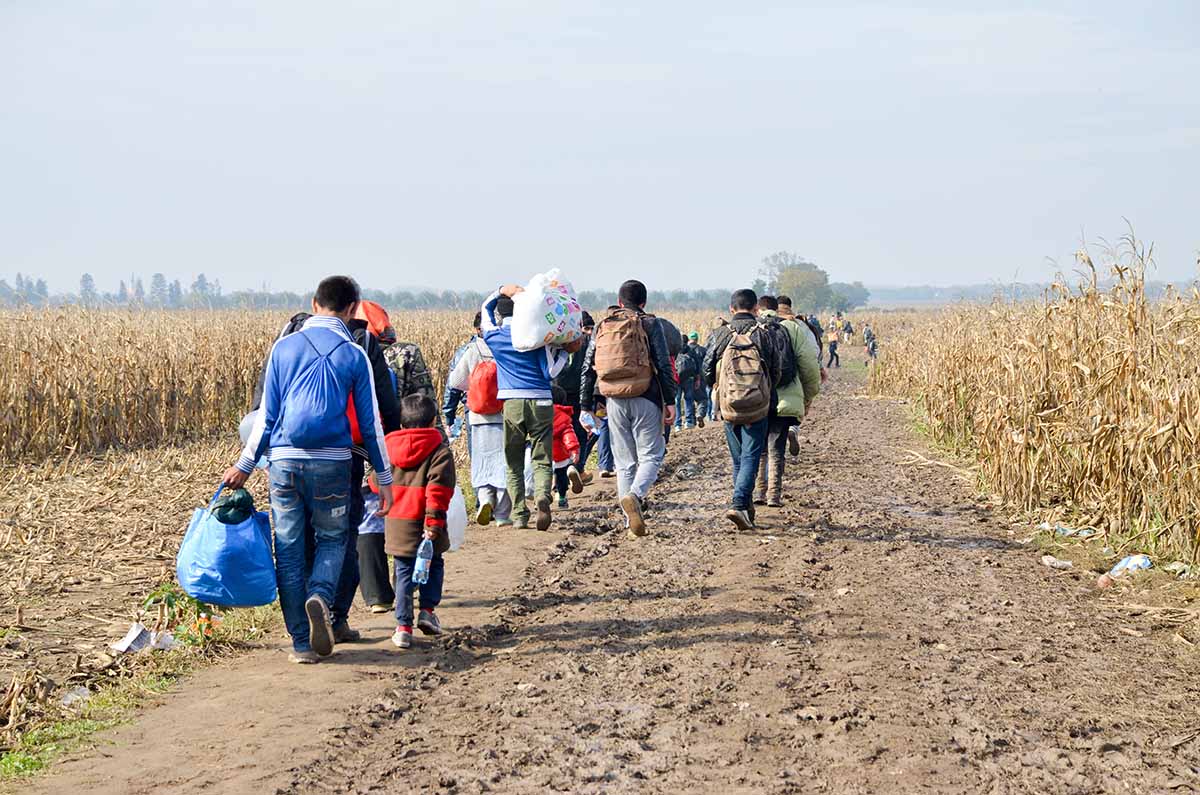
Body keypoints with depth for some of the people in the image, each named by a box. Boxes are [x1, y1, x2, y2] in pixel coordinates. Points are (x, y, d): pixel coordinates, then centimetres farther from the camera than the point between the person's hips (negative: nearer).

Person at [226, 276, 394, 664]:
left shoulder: (283, 348, 6)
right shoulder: (354, 355, 1)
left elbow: (266, 415, 6)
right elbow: (370, 423, 3)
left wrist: (244, 466, 15)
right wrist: (384, 479, 11)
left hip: (284, 461, 1)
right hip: (332, 462, -1)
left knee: (290, 550, 8)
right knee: (332, 537, 15)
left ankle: (302, 643, 7)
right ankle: (320, 596, -15)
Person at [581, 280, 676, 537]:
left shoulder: (602, 327, 12)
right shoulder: (649, 324, 0)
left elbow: (588, 369, 11)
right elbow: (664, 365, -7)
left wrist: (587, 407, 15)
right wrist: (670, 401, -4)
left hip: (615, 401, 4)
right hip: (645, 400, -4)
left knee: (624, 462, 10)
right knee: (651, 456, 3)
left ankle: (632, 524, 8)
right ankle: (634, 496, -26)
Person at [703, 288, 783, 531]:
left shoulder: (721, 335, -1)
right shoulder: (765, 334, -5)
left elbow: (707, 370, 2)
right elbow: (777, 369, 0)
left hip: (729, 408, 2)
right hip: (757, 409, -2)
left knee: (738, 459, 16)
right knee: (751, 458, -1)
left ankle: (745, 505, 26)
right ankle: (739, 505, -18)